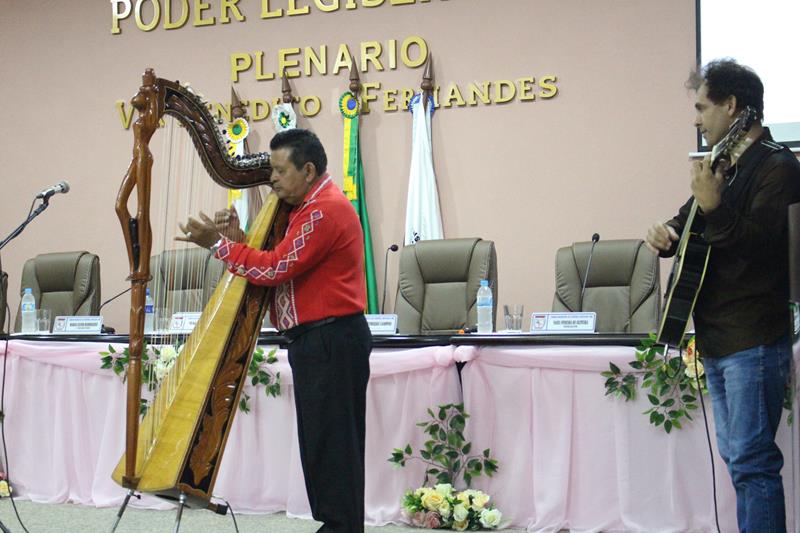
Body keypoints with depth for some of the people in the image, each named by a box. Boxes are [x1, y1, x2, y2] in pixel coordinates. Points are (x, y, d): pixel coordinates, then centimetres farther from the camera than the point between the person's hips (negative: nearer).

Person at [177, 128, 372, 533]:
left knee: (331, 443, -7)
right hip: (315, 341, 11)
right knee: (319, 442, 12)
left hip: (331, 343, -11)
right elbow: (274, 262, 16)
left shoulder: (326, 210, -15)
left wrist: (217, 244, -12)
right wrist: (237, 239, 3)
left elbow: (276, 269, -19)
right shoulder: (307, 207, 19)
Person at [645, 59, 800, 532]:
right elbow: (690, 223, 24)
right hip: (717, 338, 9)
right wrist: (666, 234, 3)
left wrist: (714, 209, -32)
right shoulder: (725, 166, 16)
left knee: (750, 458, -10)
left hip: (753, 341, -9)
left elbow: (762, 243, -21)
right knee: (737, 455, 14)